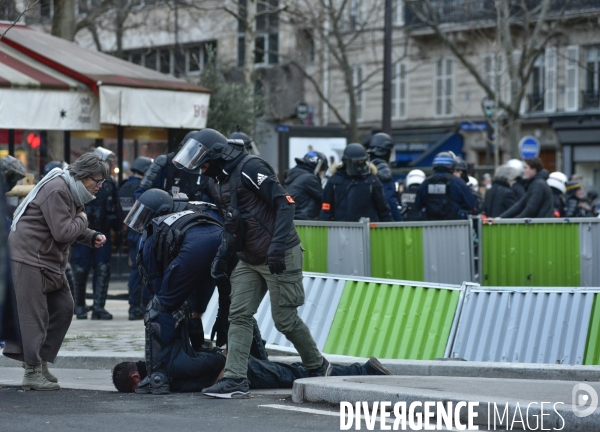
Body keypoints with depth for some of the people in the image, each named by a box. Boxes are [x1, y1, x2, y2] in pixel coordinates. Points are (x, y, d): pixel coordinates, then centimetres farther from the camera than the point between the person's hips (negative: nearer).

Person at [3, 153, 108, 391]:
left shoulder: (73, 192, 14)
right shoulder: (57, 191, -20)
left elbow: (74, 228, 21)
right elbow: (63, 232, -25)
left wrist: (92, 237, 2)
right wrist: (82, 220, -7)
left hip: (50, 260, 11)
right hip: (29, 257, -11)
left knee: (63, 308, 9)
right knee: (34, 314, -9)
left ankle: (41, 362, 15)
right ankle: (32, 372, -6)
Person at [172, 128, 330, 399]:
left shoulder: (250, 168, -16)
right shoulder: (218, 182, 12)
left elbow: (285, 203, -22)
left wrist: (277, 245, -30)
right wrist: (222, 257, 12)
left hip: (280, 257, -9)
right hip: (249, 261, 9)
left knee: (285, 319, -2)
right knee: (239, 316, -3)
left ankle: (318, 368, 18)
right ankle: (235, 379, -6)